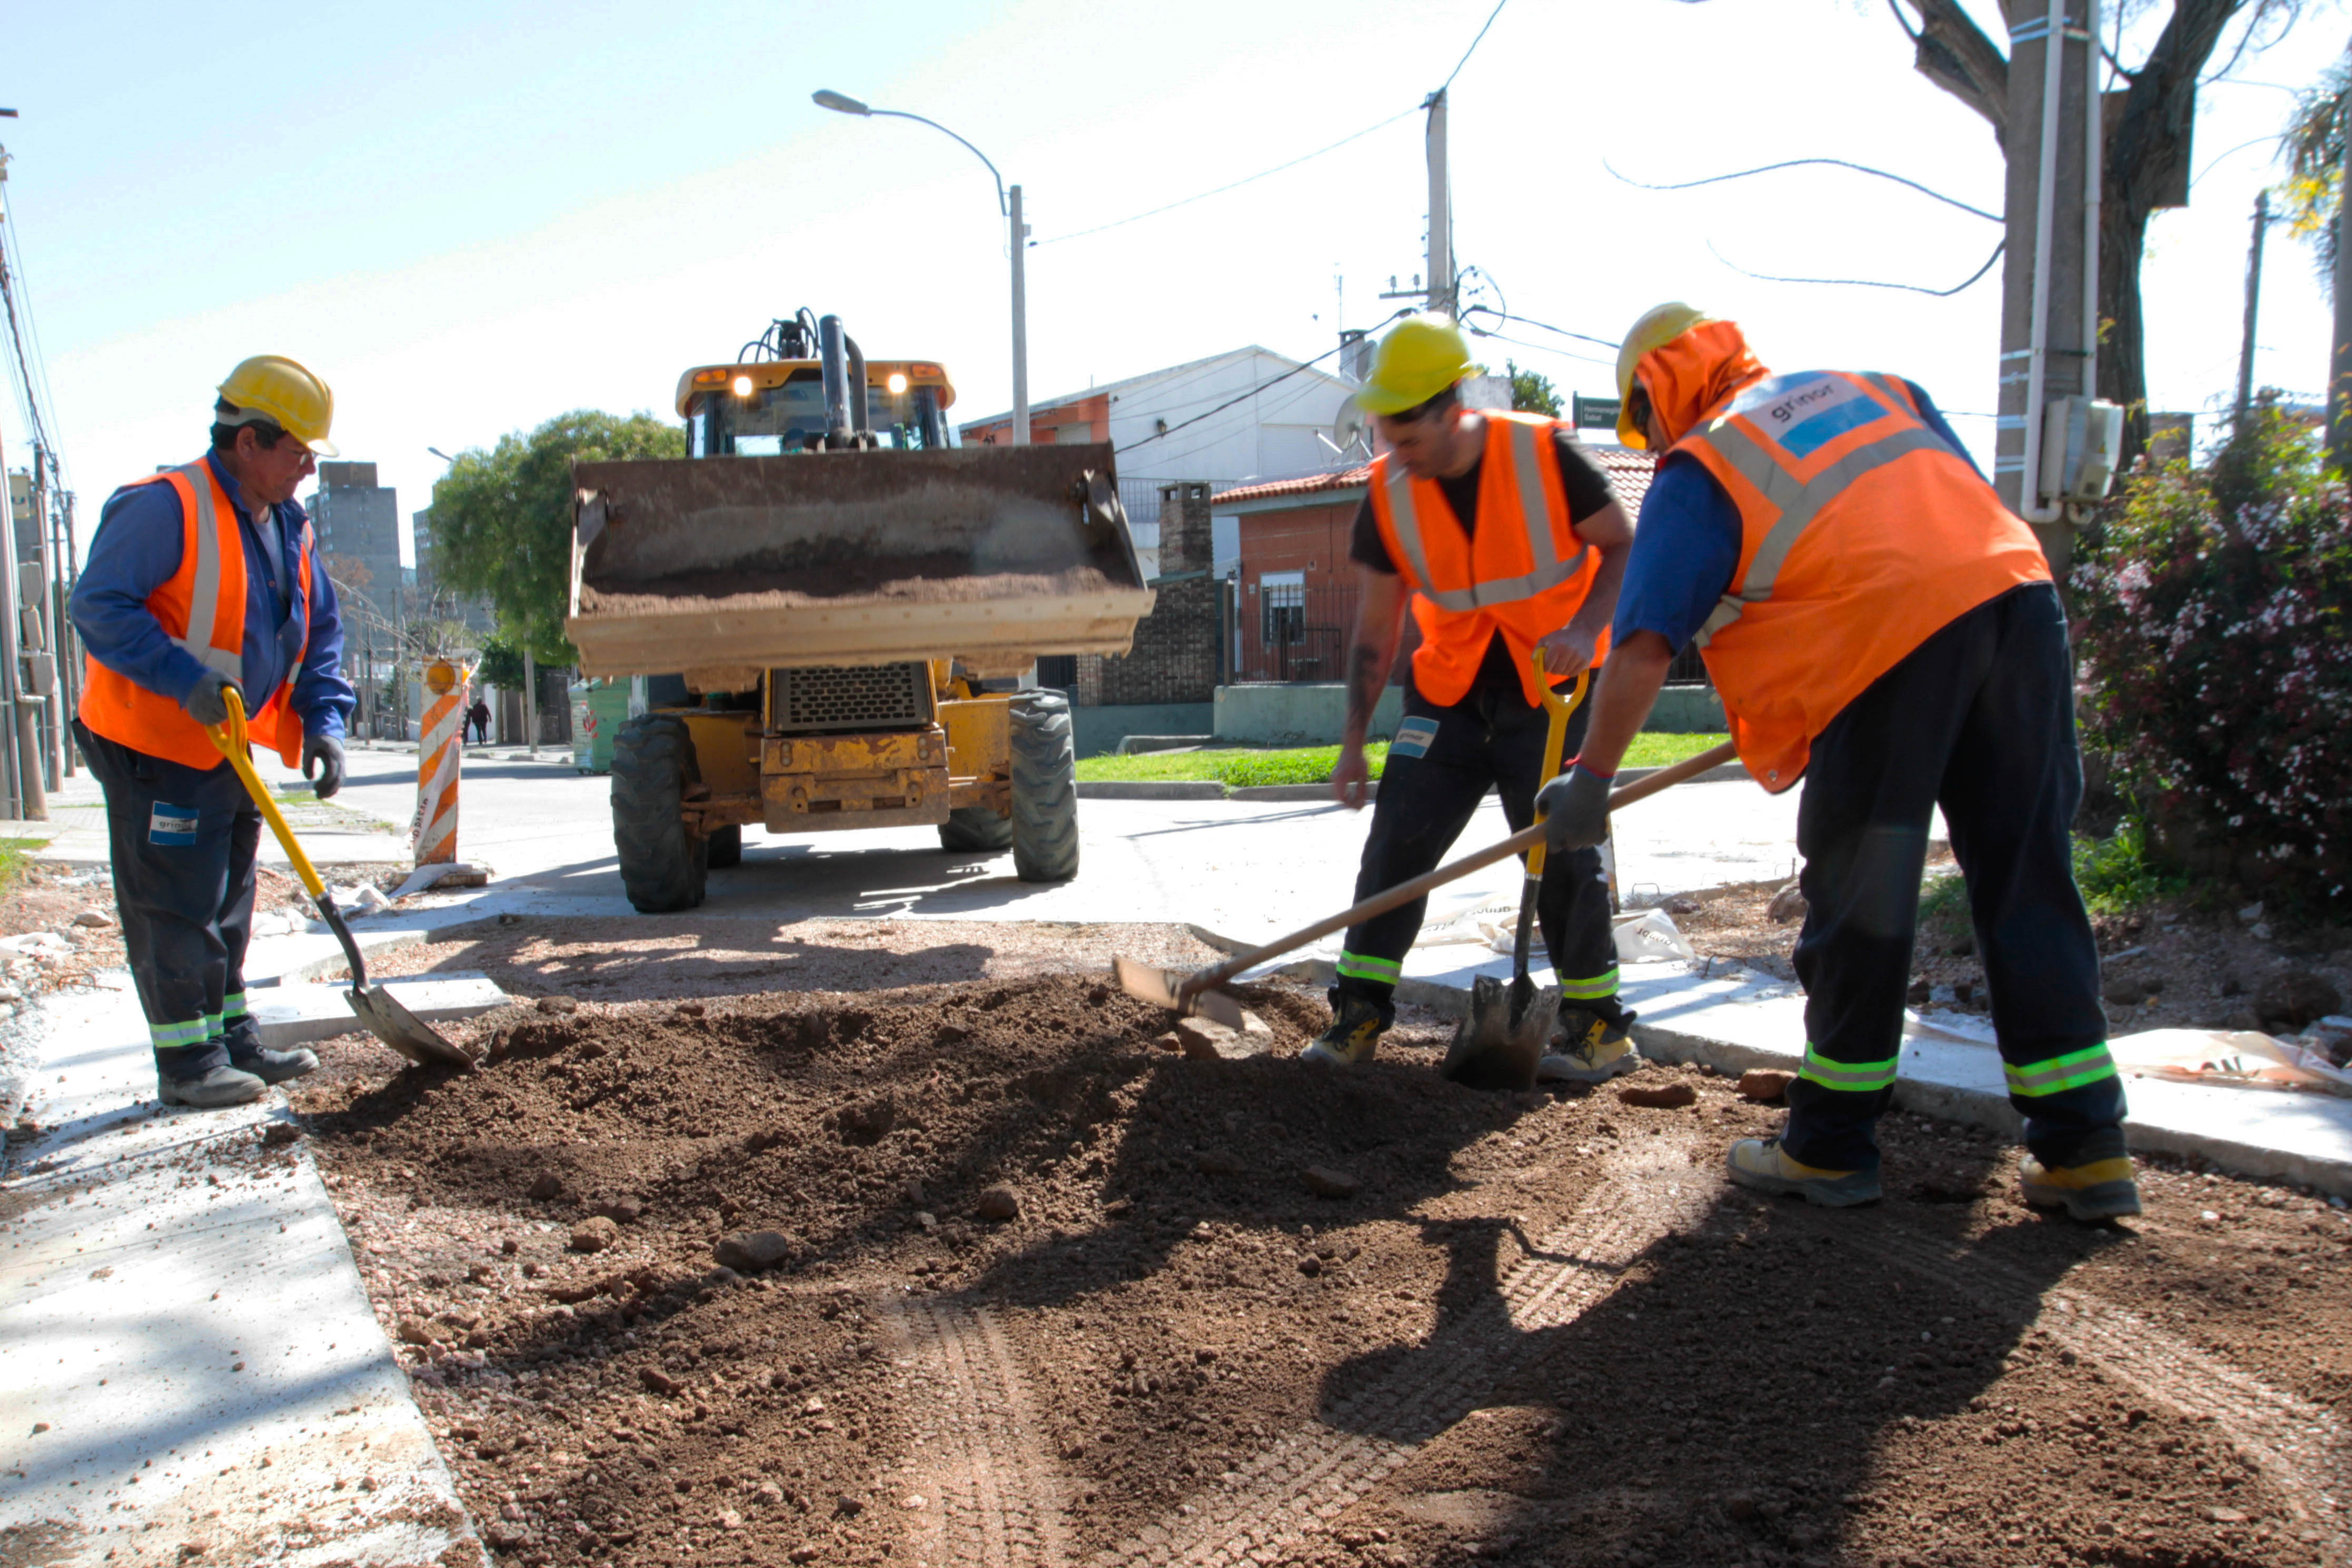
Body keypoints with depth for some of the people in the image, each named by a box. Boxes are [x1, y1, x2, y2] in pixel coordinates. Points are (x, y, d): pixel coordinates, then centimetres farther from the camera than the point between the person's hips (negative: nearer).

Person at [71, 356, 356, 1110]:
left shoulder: (291, 530, 9)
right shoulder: (165, 508, -16)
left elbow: (320, 636, 13)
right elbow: (98, 606, -21)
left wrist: (323, 722, 0)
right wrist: (185, 679, -29)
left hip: (234, 754, 8)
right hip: (156, 749, -8)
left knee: (229, 904, 15)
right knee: (174, 907, -3)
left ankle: (232, 1038, 25)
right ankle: (188, 1060, 6)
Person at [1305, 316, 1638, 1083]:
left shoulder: (1547, 454, -15)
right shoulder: (1388, 496, -5)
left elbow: (1622, 546, -6)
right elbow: (1374, 631, 0)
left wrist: (1585, 629, -25)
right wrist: (1353, 744, -2)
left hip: (1551, 688, -3)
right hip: (1449, 690, 3)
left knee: (1564, 855, -5)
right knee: (1394, 846, -3)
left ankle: (1598, 1027, 12)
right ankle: (1358, 1016, 8)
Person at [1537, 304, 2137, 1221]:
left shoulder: (1696, 470, 8)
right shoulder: (1871, 388, 27)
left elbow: (1643, 647, 1)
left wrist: (1591, 779, 8)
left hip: (1894, 637, -6)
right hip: (2019, 598, 6)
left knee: (1857, 906, 6)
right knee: (2029, 889, 12)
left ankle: (1831, 1146, 17)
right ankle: (2084, 1149, 16)